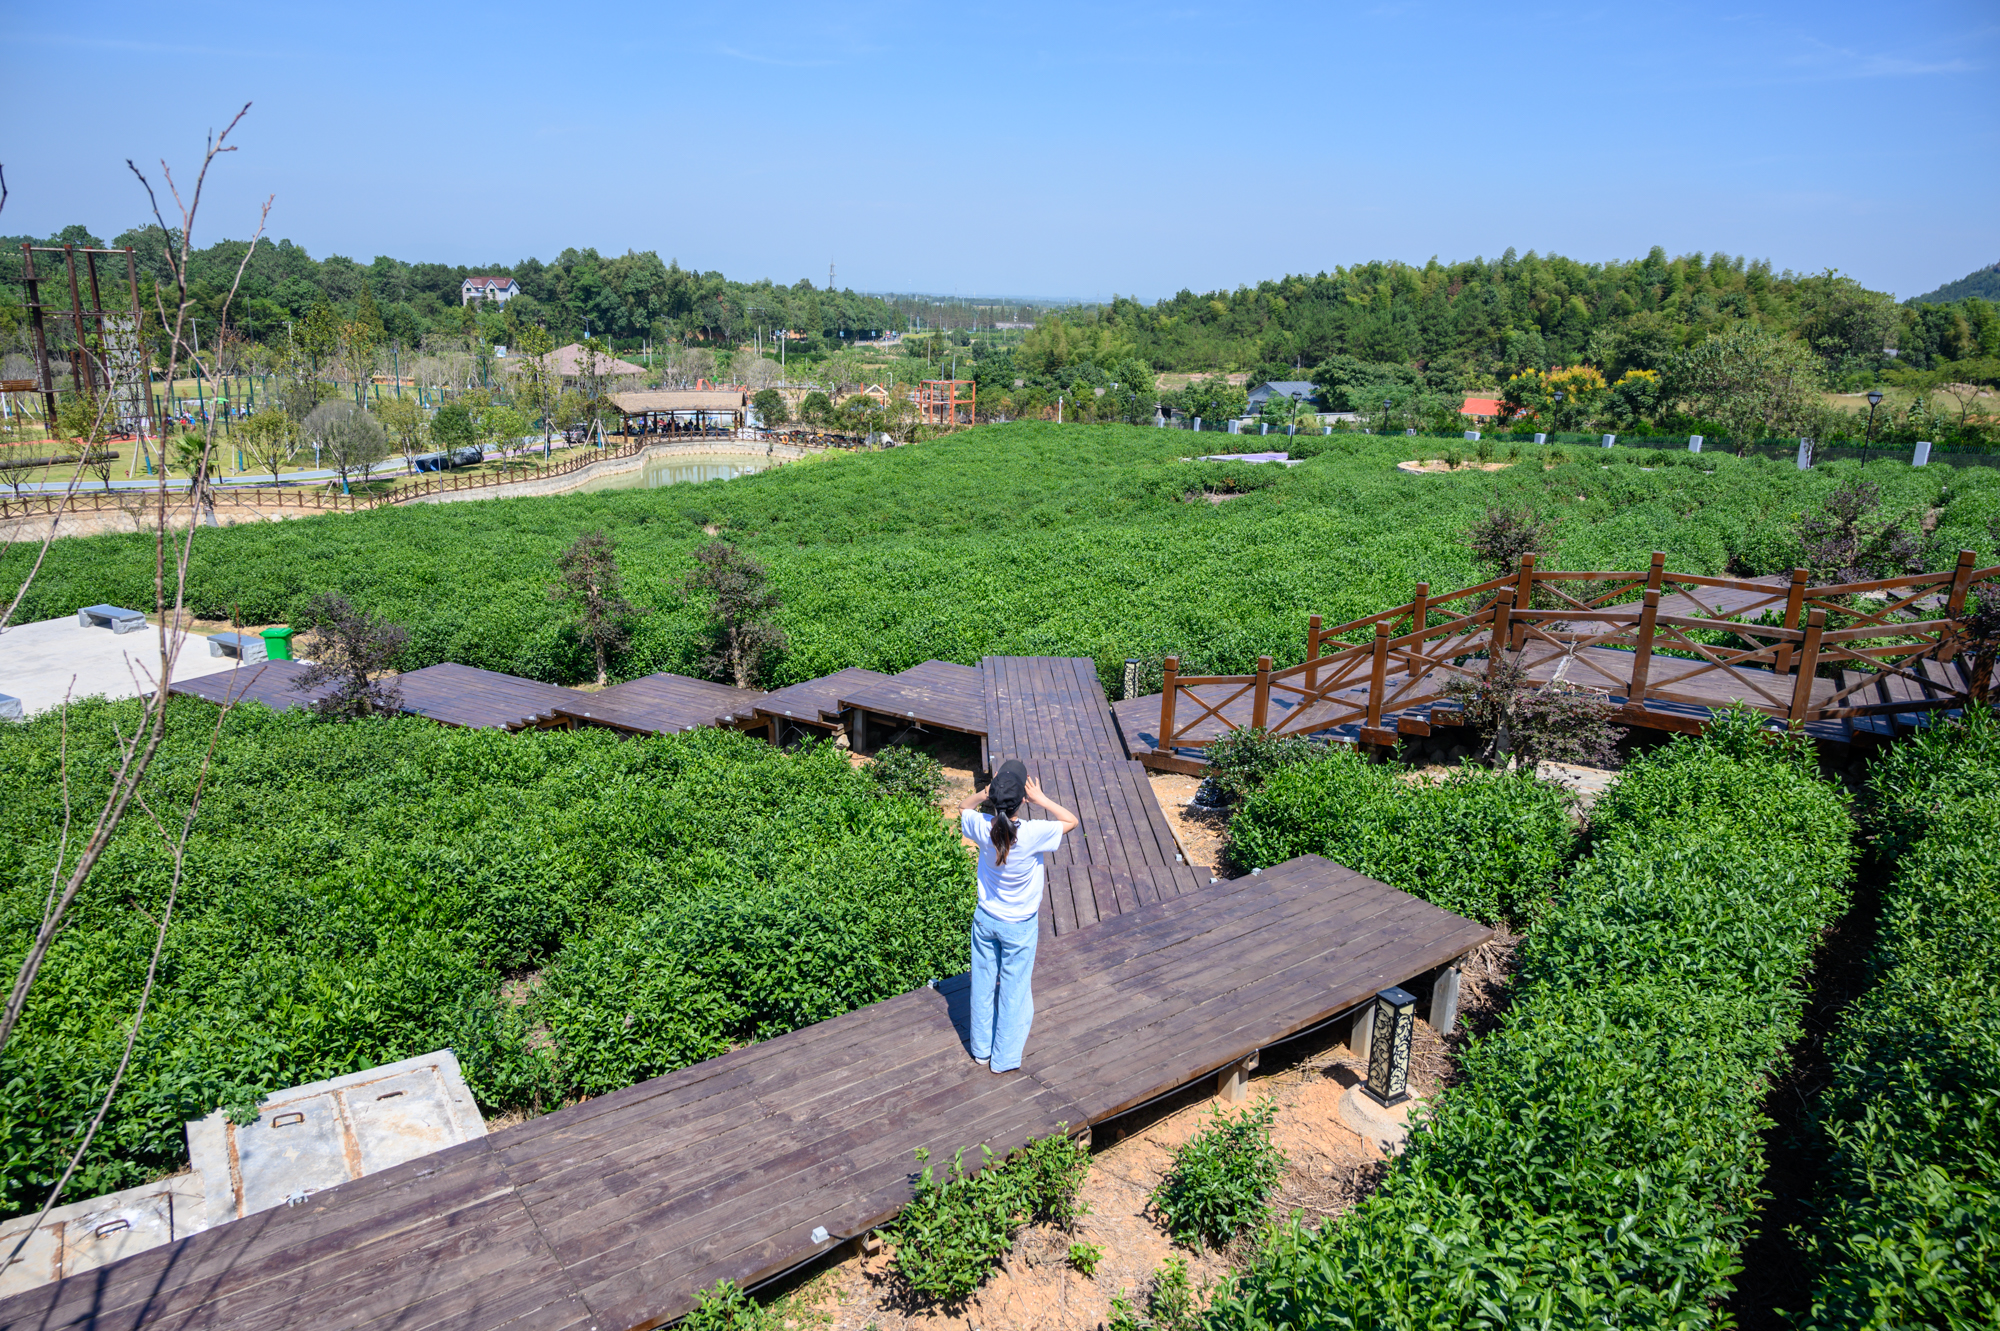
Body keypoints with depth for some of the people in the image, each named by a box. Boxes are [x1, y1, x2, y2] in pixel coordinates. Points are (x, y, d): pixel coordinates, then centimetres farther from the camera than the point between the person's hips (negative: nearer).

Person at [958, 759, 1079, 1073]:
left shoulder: (982, 827, -20)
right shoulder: (1033, 833, -30)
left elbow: (964, 807, 3)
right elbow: (1071, 821, -13)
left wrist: (986, 792, -12)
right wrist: (1040, 798, -18)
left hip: (985, 919, 3)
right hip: (1020, 926, -3)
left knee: (983, 984, 20)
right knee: (1013, 989, 15)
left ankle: (981, 1049, 38)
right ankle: (1004, 1058, 29)